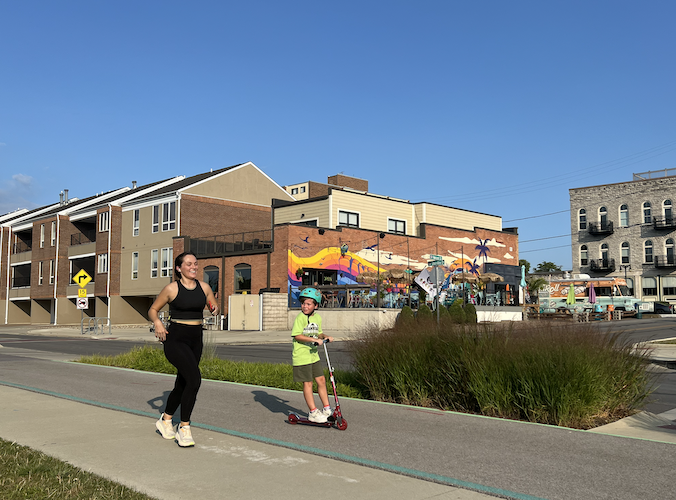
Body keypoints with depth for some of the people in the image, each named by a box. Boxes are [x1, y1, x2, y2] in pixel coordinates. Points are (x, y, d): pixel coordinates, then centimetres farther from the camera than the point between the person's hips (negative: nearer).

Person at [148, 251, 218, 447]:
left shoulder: (204, 287, 5)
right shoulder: (172, 288, -6)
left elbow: (214, 306, 18)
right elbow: (153, 310, 3)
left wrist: (215, 309, -6)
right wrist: (158, 323, -16)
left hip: (195, 339, 6)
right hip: (175, 339, -6)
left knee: (182, 384, 16)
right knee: (194, 378, -23)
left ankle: (165, 420, 40)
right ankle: (184, 428, -9)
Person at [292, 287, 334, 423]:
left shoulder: (318, 318, 8)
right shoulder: (300, 317, -14)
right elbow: (297, 335, -22)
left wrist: (325, 337, 2)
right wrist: (315, 340, -25)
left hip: (313, 355, 7)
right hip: (302, 356, -7)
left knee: (321, 380, 9)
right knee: (308, 383, -1)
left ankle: (326, 408, 20)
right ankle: (313, 412, 8)